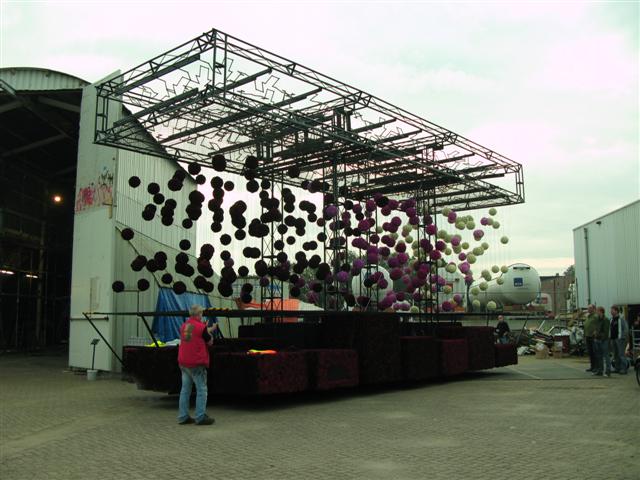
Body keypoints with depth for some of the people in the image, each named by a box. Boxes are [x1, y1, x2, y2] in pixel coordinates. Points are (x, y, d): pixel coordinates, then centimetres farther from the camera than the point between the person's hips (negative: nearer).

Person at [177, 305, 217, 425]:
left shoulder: (184, 326, 8)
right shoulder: (201, 327, -12)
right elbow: (210, 342, -1)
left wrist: (208, 329, 24)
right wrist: (209, 331, 15)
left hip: (183, 363, 7)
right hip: (197, 363, -7)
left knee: (185, 389, 12)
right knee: (201, 390, 0)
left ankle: (183, 417, 14)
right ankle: (201, 417, 0)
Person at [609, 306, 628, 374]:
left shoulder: (621, 318, -7)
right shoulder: (611, 319, 14)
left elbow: (626, 329, -8)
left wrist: (623, 337, -13)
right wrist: (609, 337, 11)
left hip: (619, 339, -7)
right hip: (613, 339, 7)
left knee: (621, 354, -7)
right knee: (615, 355, 10)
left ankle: (623, 369, -4)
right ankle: (617, 368, 17)